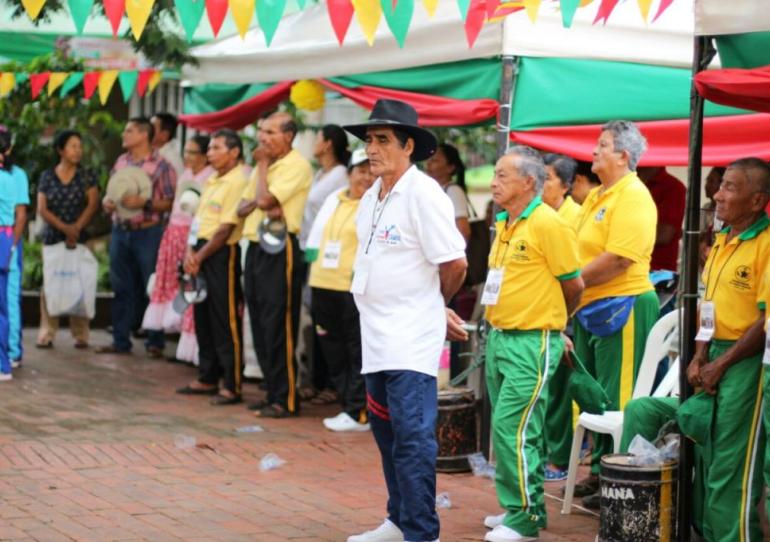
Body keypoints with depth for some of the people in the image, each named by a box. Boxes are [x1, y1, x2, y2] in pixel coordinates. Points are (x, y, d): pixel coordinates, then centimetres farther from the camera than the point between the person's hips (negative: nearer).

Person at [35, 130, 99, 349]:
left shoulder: (86, 177, 6)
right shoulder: (47, 177, 7)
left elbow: (93, 204, -3)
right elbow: (42, 208, 0)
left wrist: (76, 228, -14)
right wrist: (64, 228, -12)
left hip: (80, 238, -1)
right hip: (52, 237, 1)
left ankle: (80, 335, 0)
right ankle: (47, 334, 0)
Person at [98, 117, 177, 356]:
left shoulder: (161, 165, -6)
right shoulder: (121, 161, 11)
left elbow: (170, 202, -8)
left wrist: (145, 203, -21)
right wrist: (107, 202, -1)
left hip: (147, 232, -5)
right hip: (120, 231, 5)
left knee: (152, 289, 0)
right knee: (121, 288, 8)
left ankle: (155, 342, 8)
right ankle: (121, 341, 14)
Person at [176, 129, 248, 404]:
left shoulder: (238, 182, -12)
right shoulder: (211, 182, 16)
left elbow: (226, 228, -16)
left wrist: (200, 257, -11)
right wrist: (190, 251, 1)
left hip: (223, 254, -9)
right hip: (201, 253, 9)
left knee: (226, 322, -6)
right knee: (203, 318, 13)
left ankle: (232, 386, -2)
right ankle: (208, 379, 23)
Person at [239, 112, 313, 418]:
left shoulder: (296, 165, -10)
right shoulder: (264, 165, 18)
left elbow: (265, 199, -20)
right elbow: (242, 208, 15)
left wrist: (263, 165, -5)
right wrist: (261, 205, -7)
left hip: (280, 250, -9)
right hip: (255, 247, 9)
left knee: (277, 326, -8)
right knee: (260, 325, 11)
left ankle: (286, 400, -4)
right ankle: (273, 393, 18)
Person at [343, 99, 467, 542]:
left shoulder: (423, 194, -14)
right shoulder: (371, 198, 13)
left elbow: (455, 264, -15)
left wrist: (438, 307, 3)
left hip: (411, 339, -9)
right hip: (377, 337, 9)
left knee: (412, 436, -10)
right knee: (388, 434, 16)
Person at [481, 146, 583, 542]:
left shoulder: (548, 225, -14)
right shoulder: (503, 224, 12)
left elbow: (574, 285, -9)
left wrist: (550, 320, 7)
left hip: (532, 342, -9)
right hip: (499, 337, 9)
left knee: (512, 428, -11)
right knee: (508, 429, 13)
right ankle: (517, 507, 23)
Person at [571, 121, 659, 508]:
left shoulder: (633, 196, -14)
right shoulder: (596, 196, 16)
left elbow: (619, 259, -23)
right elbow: (580, 248, 21)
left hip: (622, 306, -10)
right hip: (591, 308, 10)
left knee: (619, 402, -5)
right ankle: (600, 471, 27)